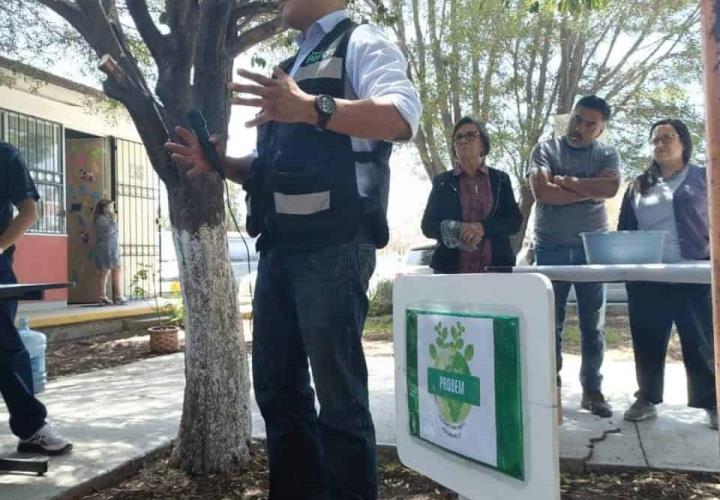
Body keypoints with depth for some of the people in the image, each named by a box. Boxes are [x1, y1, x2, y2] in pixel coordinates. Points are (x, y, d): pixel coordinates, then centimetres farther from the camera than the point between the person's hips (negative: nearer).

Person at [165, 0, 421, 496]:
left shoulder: (361, 43, 2)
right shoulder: (290, 68, 26)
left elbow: (403, 115, -19)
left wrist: (312, 109, -31)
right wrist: (220, 163, 12)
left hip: (332, 246, -9)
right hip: (279, 247, 9)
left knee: (339, 395, -3)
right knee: (276, 386, 13)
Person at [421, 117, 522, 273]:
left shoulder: (500, 179, 10)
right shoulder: (442, 181, 8)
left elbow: (515, 221, 4)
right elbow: (427, 225, 5)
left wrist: (484, 228, -15)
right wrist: (455, 231, -15)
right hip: (450, 269, 0)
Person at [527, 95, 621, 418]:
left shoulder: (607, 155, 8)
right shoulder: (546, 149, 3)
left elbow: (610, 187, -13)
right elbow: (541, 191, -13)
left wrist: (565, 180, -11)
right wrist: (589, 190, -10)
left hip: (592, 249, 2)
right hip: (551, 250, -1)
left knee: (593, 325, 7)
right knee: (550, 324, 3)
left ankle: (592, 390, 17)